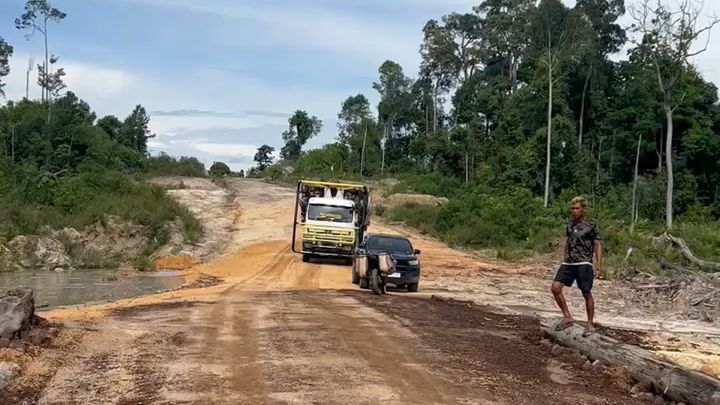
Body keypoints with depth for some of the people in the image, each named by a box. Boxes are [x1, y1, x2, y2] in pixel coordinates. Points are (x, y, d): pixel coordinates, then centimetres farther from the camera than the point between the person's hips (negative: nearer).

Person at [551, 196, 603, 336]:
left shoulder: (591, 226, -4)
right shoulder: (570, 223, 11)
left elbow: (598, 246, -3)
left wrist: (599, 266, -10)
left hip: (584, 264, -5)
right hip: (568, 263, 5)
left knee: (587, 294, 2)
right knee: (555, 287, -8)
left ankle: (590, 324, 16)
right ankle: (568, 317, 4)